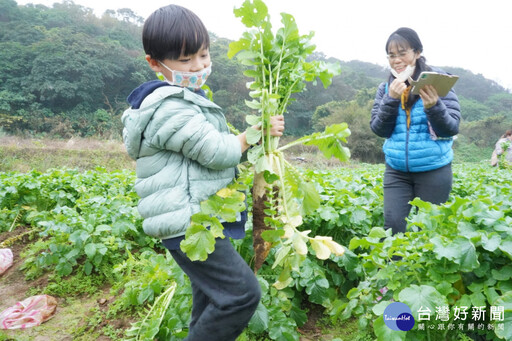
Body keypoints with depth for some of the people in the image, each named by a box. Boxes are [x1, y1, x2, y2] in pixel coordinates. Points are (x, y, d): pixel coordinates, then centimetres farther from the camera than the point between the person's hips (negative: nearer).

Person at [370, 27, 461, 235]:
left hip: (433, 170, -2)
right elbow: (379, 130, -1)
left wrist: (433, 107, -28)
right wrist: (391, 99, -15)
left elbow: (451, 128, -9)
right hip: (396, 170, 2)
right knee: (393, 227, -3)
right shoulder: (385, 88, 4)